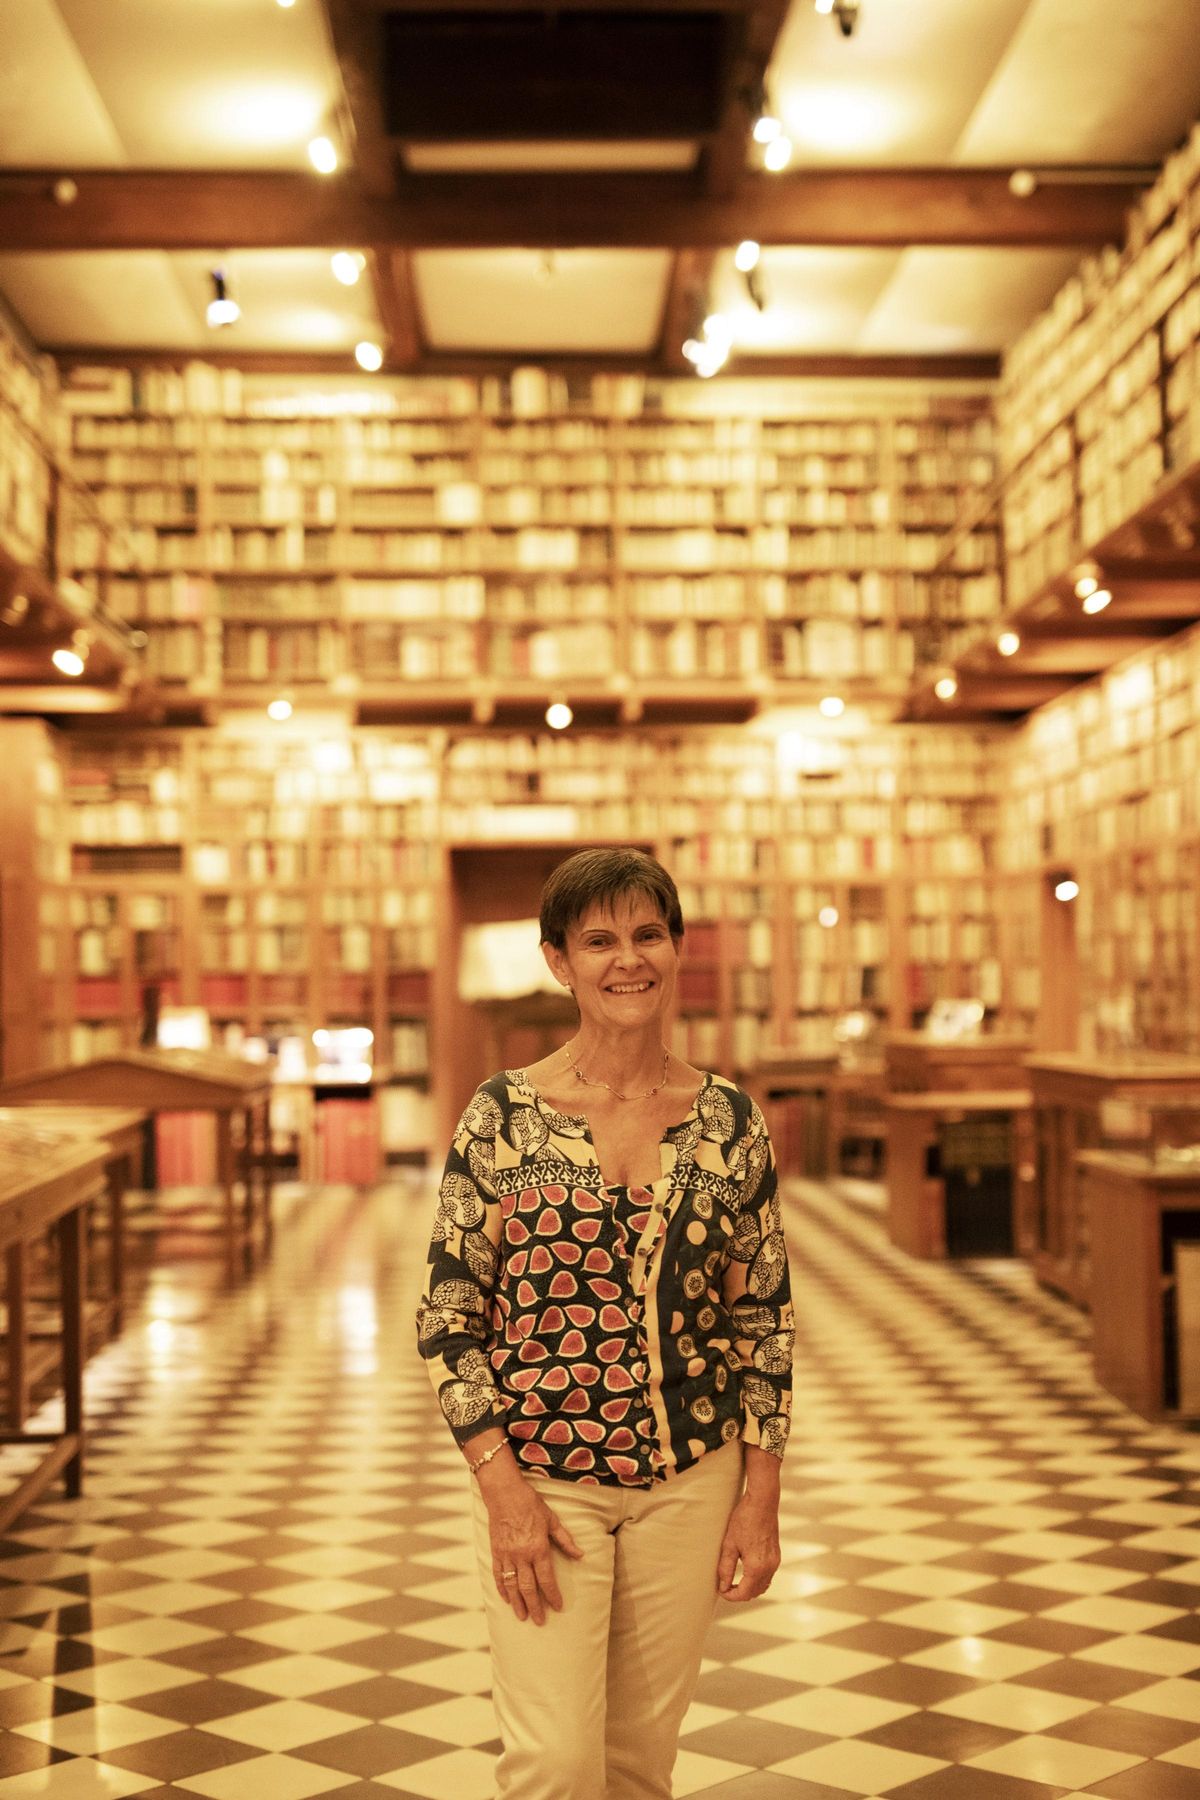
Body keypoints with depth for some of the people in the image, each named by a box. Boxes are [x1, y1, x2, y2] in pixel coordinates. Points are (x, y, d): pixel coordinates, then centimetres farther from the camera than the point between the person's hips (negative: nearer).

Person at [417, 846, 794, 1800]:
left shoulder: (730, 1119, 0)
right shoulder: (504, 1113, -7)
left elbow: (765, 1317, 5)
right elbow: (448, 1314, -5)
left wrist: (761, 1497, 1)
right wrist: (502, 1487, -12)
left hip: (690, 1483, 3)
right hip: (538, 1480, -2)